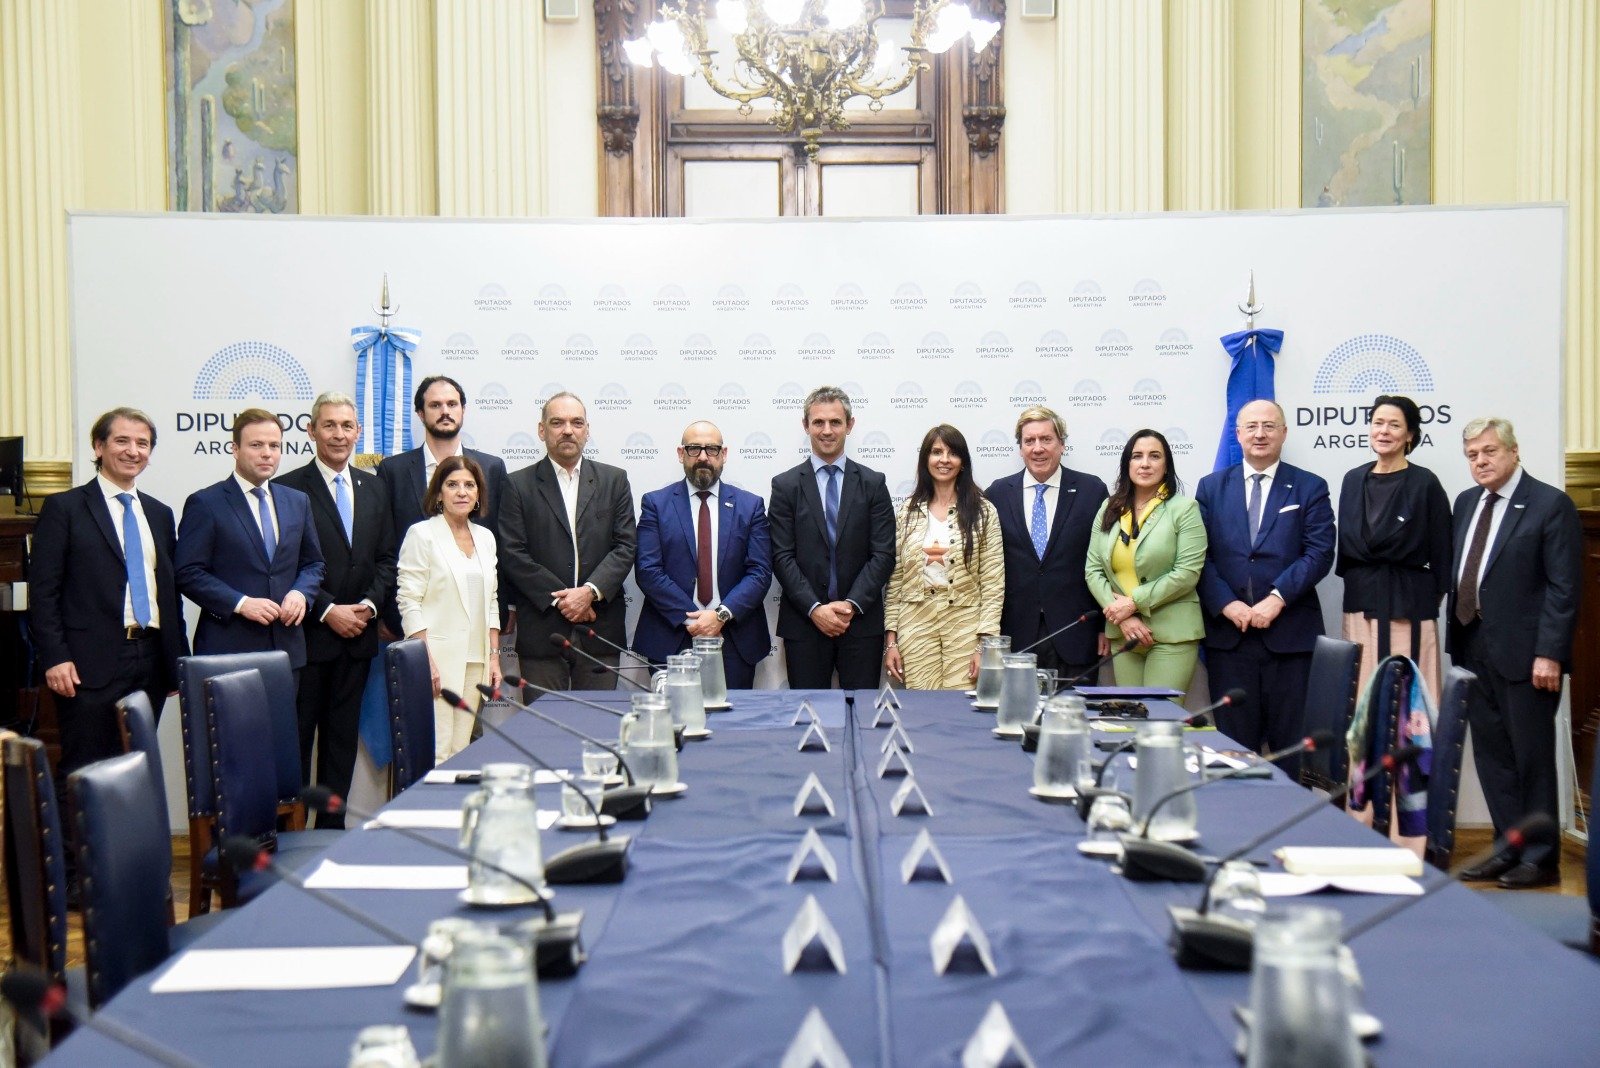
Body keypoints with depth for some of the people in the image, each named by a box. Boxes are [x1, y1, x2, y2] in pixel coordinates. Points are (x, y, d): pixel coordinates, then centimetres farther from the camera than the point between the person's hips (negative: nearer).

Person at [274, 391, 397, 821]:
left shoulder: (374, 488, 12)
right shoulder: (288, 489, -5)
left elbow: (386, 559, 13)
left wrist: (369, 604, -3)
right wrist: (327, 611, -13)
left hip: (358, 633, 5)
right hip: (308, 634, -5)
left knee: (343, 738, 10)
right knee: (297, 738, 0)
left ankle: (333, 824, 17)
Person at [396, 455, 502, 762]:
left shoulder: (485, 537, 14)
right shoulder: (422, 534, -3)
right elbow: (409, 602, -8)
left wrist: (494, 657, 10)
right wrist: (426, 661, -15)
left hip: (475, 661, 6)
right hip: (438, 659, -5)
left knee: (462, 752, 5)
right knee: (436, 752, -9)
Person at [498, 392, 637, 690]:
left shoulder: (614, 480, 12)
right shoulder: (519, 485, 6)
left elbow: (626, 546, 4)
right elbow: (512, 554, -2)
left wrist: (590, 592, -10)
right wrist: (557, 599, -10)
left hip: (601, 631, 2)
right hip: (542, 632, -1)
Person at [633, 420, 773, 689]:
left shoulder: (750, 505, 8)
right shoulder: (656, 503, 6)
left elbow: (760, 572, 0)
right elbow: (647, 570, -4)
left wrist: (722, 615, -14)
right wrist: (689, 618, -13)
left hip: (735, 643, 1)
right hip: (671, 640, -1)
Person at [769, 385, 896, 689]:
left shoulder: (873, 483, 7)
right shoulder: (785, 485, 5)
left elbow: (883, 554, 1)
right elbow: (782, 557, -1)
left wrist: (852, 604, -11)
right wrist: (814, 608, -12)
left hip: (862, 622, 1)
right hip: (803, 624, 0)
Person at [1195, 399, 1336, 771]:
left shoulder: (1310, 488, 7)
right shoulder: (1211, 487, 11)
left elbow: (1320, 553, -4)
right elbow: (1200, 555, 4)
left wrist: (1277, 598, -15)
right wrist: (1226, 604, -10)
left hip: (1289, 633, -1)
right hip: (1227, 632, 1)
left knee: (1288, 740, 2)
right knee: (1234, 740, 5)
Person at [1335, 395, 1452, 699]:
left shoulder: (1425, 483, -4)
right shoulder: (1353, 480, 10)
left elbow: (1440, 549, -2)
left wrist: (1436, 594, -1)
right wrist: (1351, 579, 13)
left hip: (1408, 603, -4)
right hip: (1360, 599, 4)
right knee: (1362, 691, 5)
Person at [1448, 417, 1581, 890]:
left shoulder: (1551, 505, -8)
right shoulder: (1467, 503, 13)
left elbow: (1564, 588, -12)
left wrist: (1549, 654, -17)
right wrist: (1454, 640, 12)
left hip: (1523, 652, -7)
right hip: (1474, 646, 7)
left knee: (1532, 756, 2)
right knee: (1491, 755, 11)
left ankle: (1540, 858, 12)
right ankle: (1509, 850, 21)